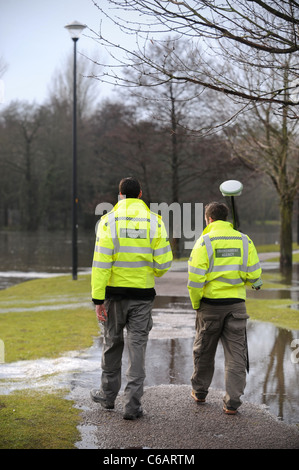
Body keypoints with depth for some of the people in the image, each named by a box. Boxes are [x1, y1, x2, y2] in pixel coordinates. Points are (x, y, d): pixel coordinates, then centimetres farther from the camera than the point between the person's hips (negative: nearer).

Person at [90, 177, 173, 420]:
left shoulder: (109, 221, -7)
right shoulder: (155, 221, -2)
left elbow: (101, 263, -11)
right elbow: (163, 262, -5)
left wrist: (98, 298, -10)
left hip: (114, 291, 0)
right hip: (142, 293, 0)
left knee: (112, 343, 16)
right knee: (137, 346, 4)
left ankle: (108, 395, 32)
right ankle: (133, 404, 0)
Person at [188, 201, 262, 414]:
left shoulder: (204, 241, -8)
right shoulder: (244, 240, 2)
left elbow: (196, 277, -14)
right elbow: (254, 275, -2)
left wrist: (196, 303, -1)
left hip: (210, 303, -1)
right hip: (236, 303, 2)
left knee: (204, 349, 16)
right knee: (235, 353, 4)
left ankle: (200, 391, 31)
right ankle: (232, 401, -1)